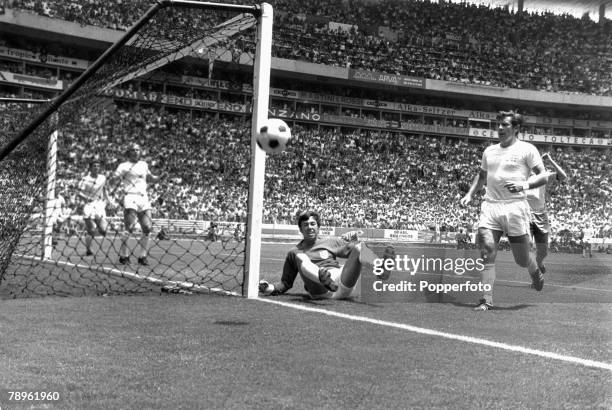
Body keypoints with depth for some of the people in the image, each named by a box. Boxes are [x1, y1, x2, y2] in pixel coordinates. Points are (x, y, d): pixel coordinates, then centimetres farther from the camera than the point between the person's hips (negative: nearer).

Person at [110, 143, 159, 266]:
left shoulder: (144, 165, 20)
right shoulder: (124, 166, 5)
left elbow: (149, 178, 34)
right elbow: (114, 179, -2)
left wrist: (159, 177, 17)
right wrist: (118, 183, -24)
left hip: (144, 198, 5)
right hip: (131, 197, -5)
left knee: (147, 228, -3)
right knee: (128, 228, -13)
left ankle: (142, 256, 5)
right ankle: (123, 255, -3)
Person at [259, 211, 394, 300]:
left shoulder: (330, 242, 30)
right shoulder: (294, 252, 27)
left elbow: (351, 251, 23)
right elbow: (285, 283, 26)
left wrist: (355, 240, 2)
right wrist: (271, 288, 7)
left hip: (342, 284, 2)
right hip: (320, 291, -1)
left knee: (358, 247, -15)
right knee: (300, 256, -23)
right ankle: (323, 278, -56)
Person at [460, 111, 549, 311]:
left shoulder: (527, 149, 1)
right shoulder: (489, 151, 17)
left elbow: (542, 176, -3)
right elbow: (481, 176, 29)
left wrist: (524, 185, -20)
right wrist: (470, 194, 15)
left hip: (515, 206, -4)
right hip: (490, 206, 4)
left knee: (522, 259, 5)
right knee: (487, 252, -13)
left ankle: (535, 272, 41)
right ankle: (487, 300, -10)